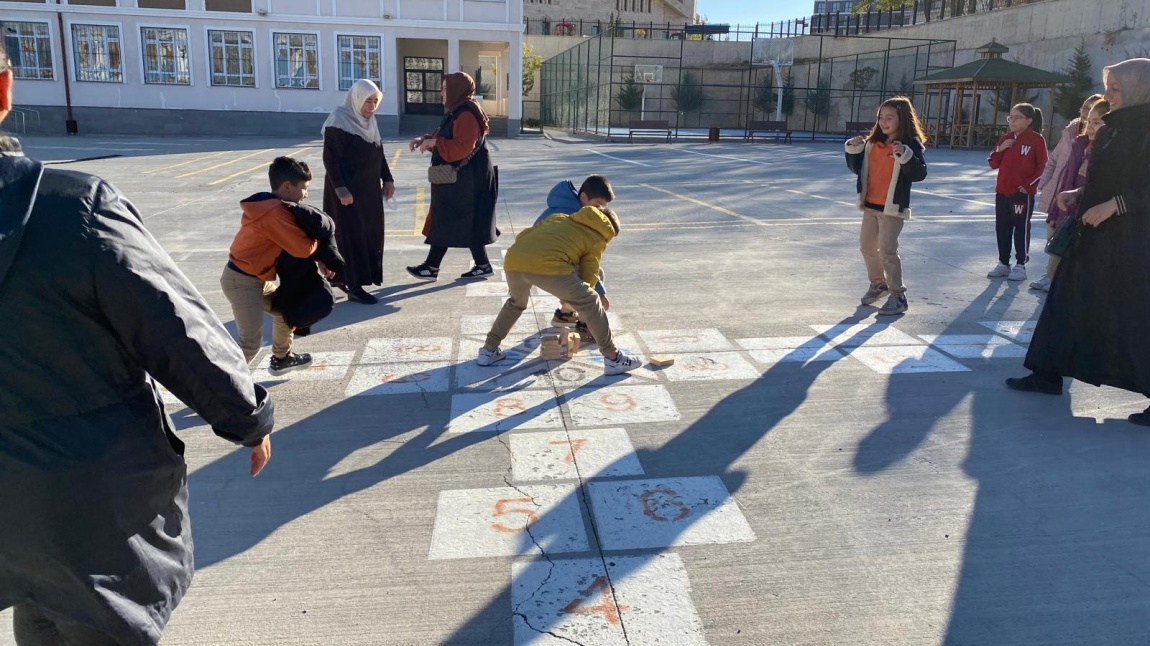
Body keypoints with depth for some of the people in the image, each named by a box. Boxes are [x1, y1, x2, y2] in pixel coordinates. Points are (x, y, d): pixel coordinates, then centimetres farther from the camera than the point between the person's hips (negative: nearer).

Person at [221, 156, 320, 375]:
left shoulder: (270, 207, 10)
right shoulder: (275, 212, -23)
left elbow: (292, 244, 14)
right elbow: (303, 248, -24)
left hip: (255, 279, 10)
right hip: (241, 281, -10)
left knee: (286, 311, 24)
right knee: (251, 342, -12)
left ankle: (280, 358, 43)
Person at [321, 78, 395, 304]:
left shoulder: (369, 121, 10)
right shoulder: (339, 121, -15)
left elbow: (379, 153, 19)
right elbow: (331, 158, -19)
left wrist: (387, 179, 13)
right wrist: (341, 189, -24)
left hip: (369, 188, 9)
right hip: (348, 189, -9)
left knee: (369, 233, 11)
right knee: (352, 234, -5)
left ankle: (342, 276, 24)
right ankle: (354, 286, 1)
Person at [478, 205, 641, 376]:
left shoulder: (560, 218, 35)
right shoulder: (597, 238, 22)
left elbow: (522, 235, 30)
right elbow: (589, 277, 22)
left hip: (513, 260, 6)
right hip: (548, 265, -6)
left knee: (516, 302, 36)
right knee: (591, 304, 12)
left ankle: (489, 350, 39)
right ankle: (613, 359, 13)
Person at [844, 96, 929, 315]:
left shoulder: (910, 144, -10)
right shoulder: (872, 143, 8)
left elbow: (920, 174, -18)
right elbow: (857, 168, 14)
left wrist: (906, 156, -33)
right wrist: (853, 149, -2)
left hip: (893, 207, -7)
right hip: (870, 205, 7)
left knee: (887, 250, -10)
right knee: (867, 247, 15)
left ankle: (898, 295, -1)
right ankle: (878, 284, 35)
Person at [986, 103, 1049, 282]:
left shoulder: (1036, 140, -8)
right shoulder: (1005, 139, 10)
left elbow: (1043, 167, -8)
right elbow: (993, 163, 11)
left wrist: (1029, 185, -13)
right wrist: (1000, 149, -6)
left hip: (1023, 193, -6)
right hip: (1002, 192, 6)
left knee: (1022, 229, 0)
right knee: (1002, 228, 10)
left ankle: (1020, 265, 7)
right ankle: (1003, 263, 20)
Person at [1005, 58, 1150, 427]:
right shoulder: (1114, 127, 11)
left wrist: (1112, 205, -24)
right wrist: (1079, 195, 6)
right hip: (1094, 234, 9)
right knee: (1068, 301, 11)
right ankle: (1049, 375, 21)